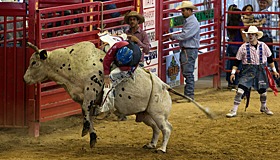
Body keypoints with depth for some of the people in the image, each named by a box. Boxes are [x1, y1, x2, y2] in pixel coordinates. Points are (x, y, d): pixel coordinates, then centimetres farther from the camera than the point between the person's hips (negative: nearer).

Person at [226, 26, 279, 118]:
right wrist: (233, 73, -6)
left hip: (261, 70, 2)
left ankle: (263, 107, 41)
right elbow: (237, 61, 0)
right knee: (240, 89, -15)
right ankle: (234, 111, -12)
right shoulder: (244, 47, -5)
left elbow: (270, 59, 12)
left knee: (263, 90, 13)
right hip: (248, 71, -2)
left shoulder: (263, 46, 0)